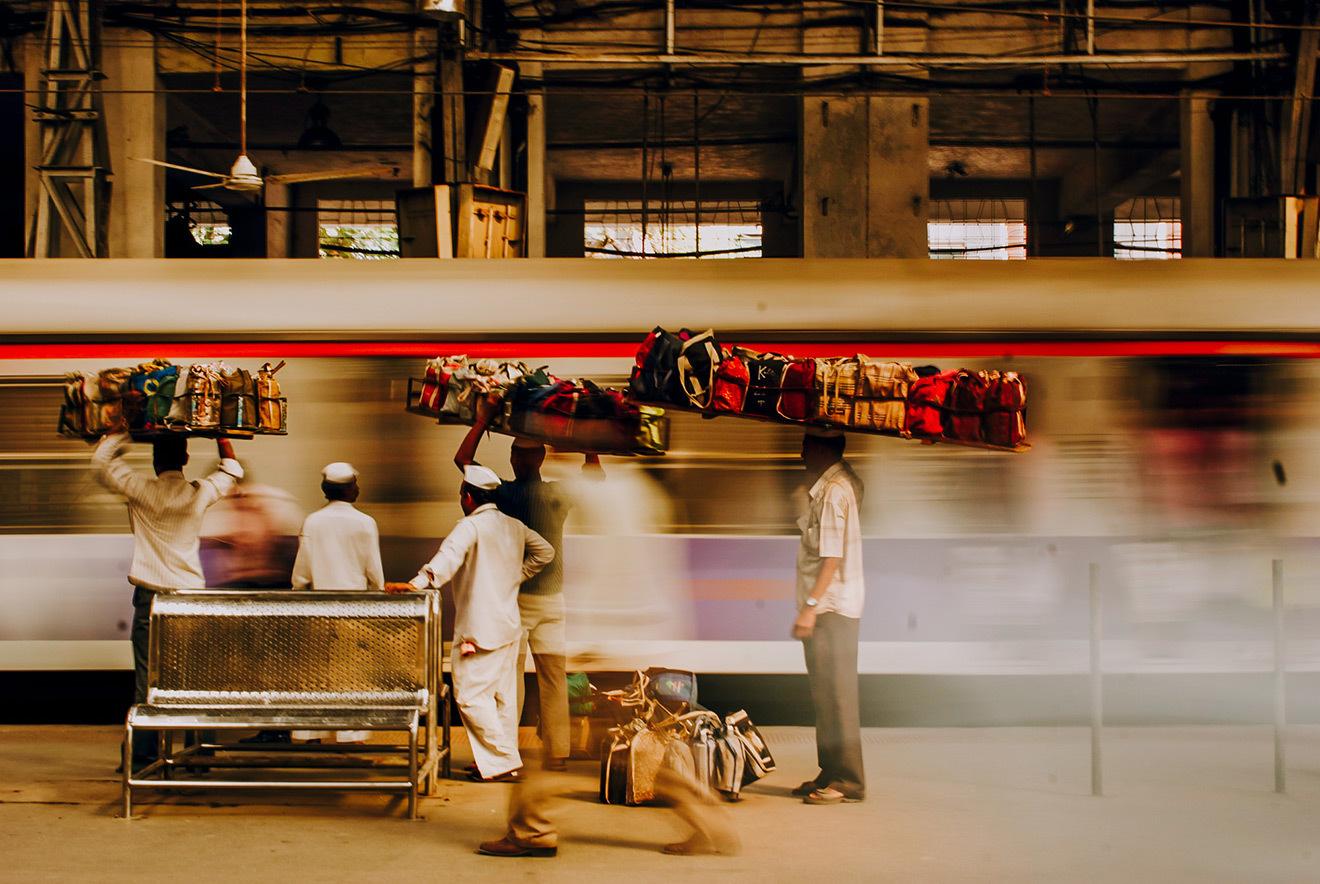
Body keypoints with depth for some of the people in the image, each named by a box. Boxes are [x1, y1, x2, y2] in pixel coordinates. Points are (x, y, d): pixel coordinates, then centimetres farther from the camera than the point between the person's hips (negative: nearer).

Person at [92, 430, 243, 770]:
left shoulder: (141, 490, -4)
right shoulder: (200, 493, 1)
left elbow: (101, 458, 11)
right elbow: (232, 470, 21)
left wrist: (123, 429, 22)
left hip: (150, 597, -2)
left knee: (147, 679, 1)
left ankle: (143, 757, 3)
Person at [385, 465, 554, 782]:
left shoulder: (471, 525, -14)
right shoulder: (514, 526, 11)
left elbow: (449, 556, -32)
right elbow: (545, 551, 21)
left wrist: (417, 583, -43)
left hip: (479, 627, -9)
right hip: (508, 624, 9)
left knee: (471, 694, -3)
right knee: (502, 693, 14)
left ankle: (502, 761, -2)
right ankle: (505, 760, 19)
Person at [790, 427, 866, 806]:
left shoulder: (834, 490, -14)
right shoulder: (835, 485, 16)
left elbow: (833, 556, -20)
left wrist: (811, 605, -22)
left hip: (832, 608, -10)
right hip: (827, 609, 10)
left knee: (836, 694, -6)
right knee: (826, 694, 13)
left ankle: (847, 781, -2)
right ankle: (831, 775, 20)